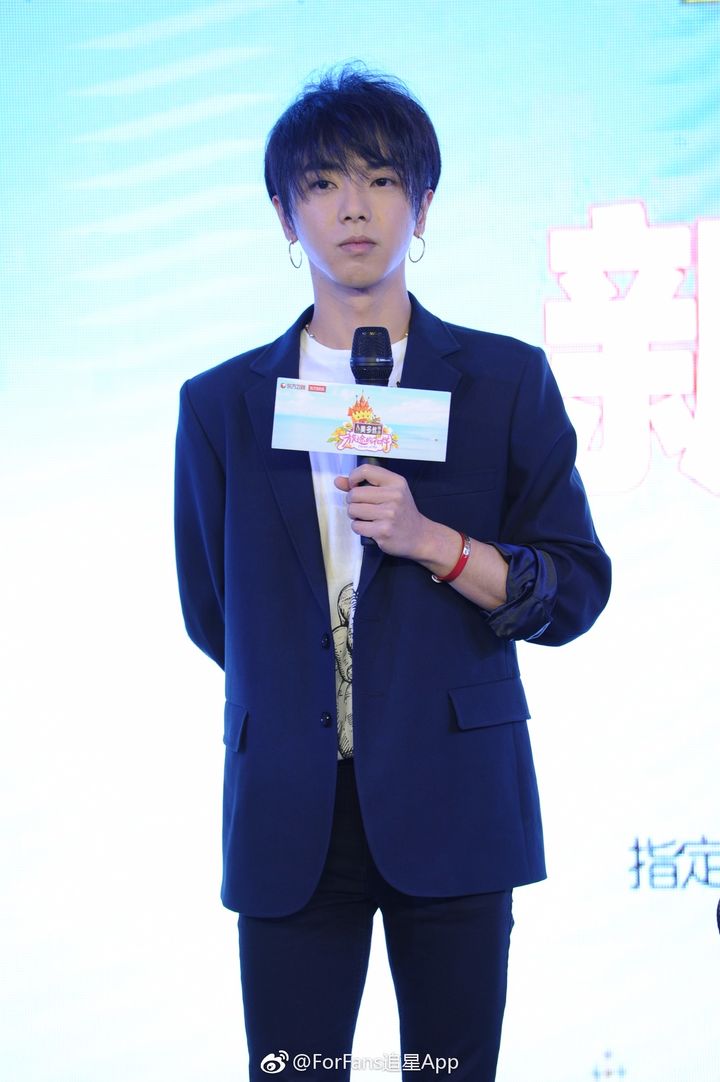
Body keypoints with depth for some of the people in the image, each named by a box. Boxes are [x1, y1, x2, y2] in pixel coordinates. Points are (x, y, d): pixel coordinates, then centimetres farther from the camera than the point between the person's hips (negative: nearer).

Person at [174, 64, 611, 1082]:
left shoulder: (507, 381, 5)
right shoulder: (219, 404, 9)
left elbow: (575, 590, 1)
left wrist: (431, 541, -12)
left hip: (453, 807, -1)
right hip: (290, 819, 1)